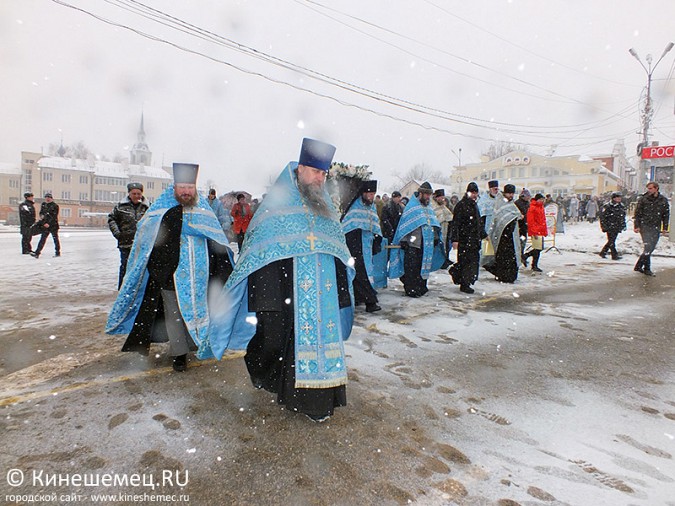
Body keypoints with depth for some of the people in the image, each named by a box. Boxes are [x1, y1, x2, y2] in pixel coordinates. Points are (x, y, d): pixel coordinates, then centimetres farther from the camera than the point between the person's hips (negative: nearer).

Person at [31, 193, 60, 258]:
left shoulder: (55, 206, -7)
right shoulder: (43, 204, 12)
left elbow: (54, 216, -13)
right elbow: (41, 212, 19)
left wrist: (49, 223, -20)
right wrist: (42, 216, -5)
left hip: (53, 225, -5)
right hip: (45, 225, 5)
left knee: (55, 239, 5)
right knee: (42, 239, 0)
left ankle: (58, 253, 15)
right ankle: (37, 253, -4)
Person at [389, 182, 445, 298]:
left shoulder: (429, 208, 16)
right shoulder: (412, 206, -5)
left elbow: (434, 225, 22)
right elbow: (405, 225, -9)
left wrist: (436, 238, 17)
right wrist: (404, 241, -13)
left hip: (426, 244, 7)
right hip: (413, 245, -7)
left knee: (424, 266, 11)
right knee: (411, 268, -5)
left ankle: (421, 288, 21)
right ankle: (411, 290, 3)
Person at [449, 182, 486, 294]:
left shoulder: (474, 205, 17)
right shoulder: (461, 205, -10)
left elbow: (479, 222, 27)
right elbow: (456, 223, -15)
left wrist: (483, 235, 28)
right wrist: (455, 239, -21)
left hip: (474, 239, 9)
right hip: (464, 239, -8)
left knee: (474, 259, 8)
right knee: (466, 261, -5)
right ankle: (464, 284, 5)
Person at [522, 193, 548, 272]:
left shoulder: (541, 207, 16)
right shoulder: (532, 208, -13)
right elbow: (530, 221, -17)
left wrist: (545, 231, 17)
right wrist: (534, 232, -19)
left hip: (541, 231, 9)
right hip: (536, 232, -9)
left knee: (540, 248, 12)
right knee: (537, 249, -4)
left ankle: (525, 256, 22)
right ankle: (535, 266, 8)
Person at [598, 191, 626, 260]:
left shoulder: (622, 206, 11)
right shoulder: (607, 206, -10)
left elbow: (623, 217, 21)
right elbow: (602, 216, -9)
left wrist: (623, 225, 16)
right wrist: (604, 226, -13)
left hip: (617, 228, 7)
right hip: (610, 227, -7)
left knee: (611, 241, 9)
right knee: (611, 241, -6)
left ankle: (603, 252, 22)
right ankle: (614, 255, -1)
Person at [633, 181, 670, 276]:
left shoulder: (663, 200, 7)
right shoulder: (643, 199, -1)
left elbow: (666, 215, 12)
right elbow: (637, 214, 0)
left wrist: (665, 228, 7)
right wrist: (636, 226, -7)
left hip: (656, 228, 4)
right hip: (645, 226, -4)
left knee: (651, 247, 6)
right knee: (648, 247, -10)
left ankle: (639, 266, 17)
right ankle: (647, 269, 1)